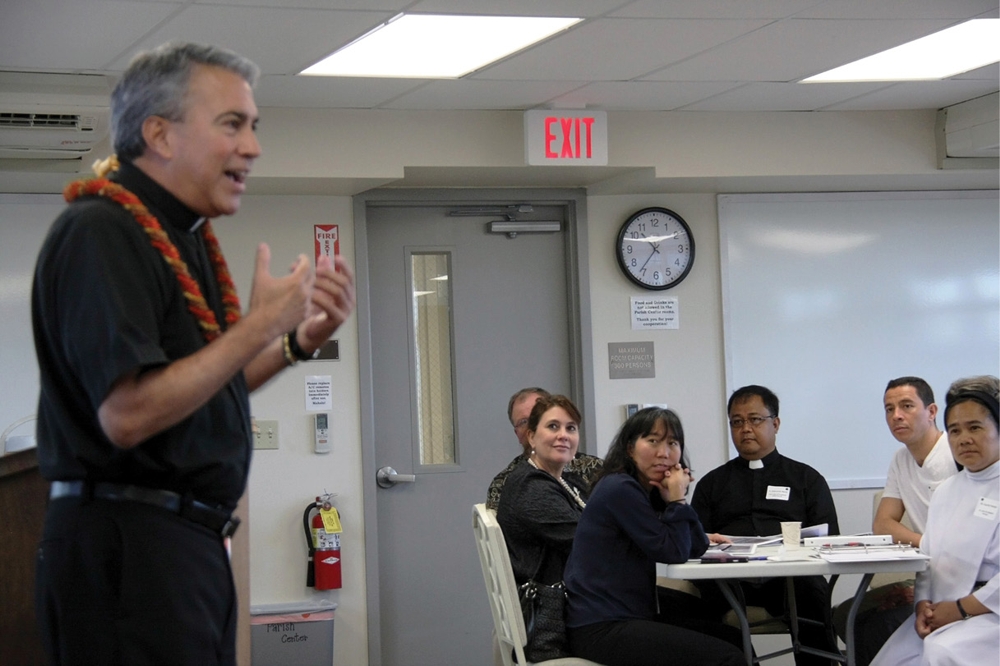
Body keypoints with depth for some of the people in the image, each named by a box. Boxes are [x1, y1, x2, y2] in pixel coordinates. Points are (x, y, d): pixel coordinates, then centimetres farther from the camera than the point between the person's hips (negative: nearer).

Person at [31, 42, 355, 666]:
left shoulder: (184, 236, 15)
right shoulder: (102, 233, -15)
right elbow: (127, 415, -24)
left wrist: (300, 340, 7)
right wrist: (262, 324, -17)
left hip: (192, 544, 10)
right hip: (126, 547, -10)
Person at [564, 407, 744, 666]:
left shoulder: (652, 491, 15)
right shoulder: (620, 489, -13)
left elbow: (696, 548, 8)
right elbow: (673, 553, -14)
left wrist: (675, 500, -2)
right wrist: (677, 501, -6)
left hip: (628, 619, 10)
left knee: (733, 637, 12)